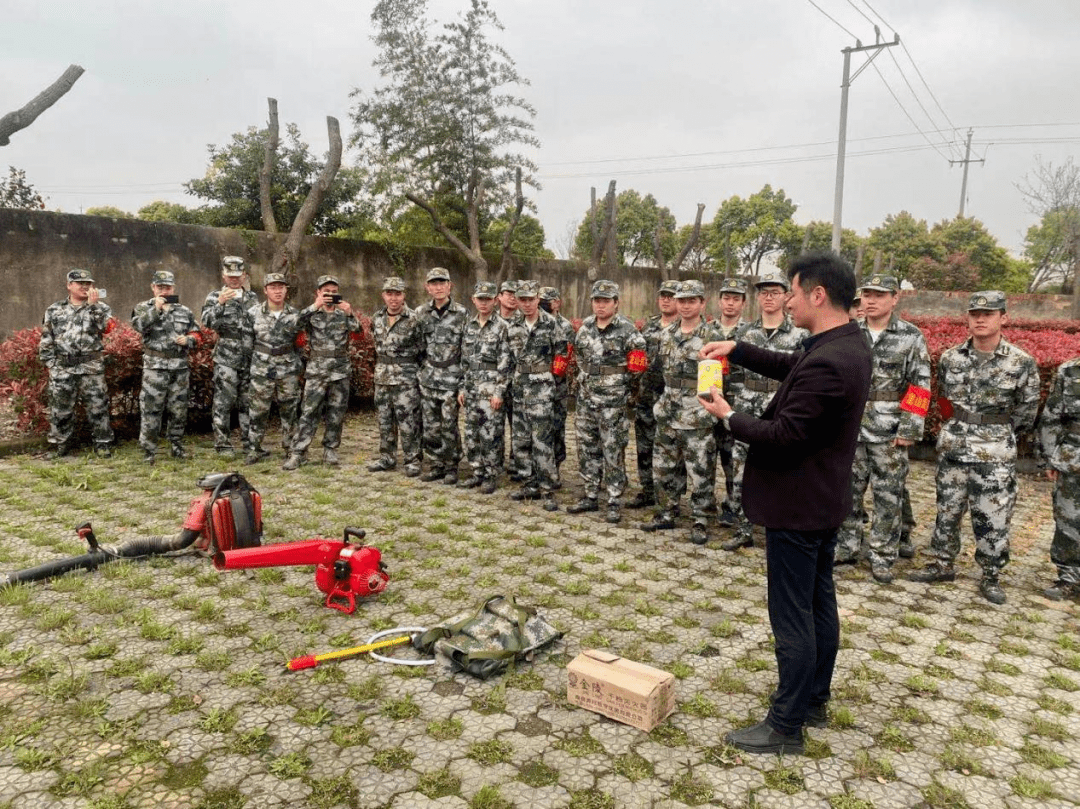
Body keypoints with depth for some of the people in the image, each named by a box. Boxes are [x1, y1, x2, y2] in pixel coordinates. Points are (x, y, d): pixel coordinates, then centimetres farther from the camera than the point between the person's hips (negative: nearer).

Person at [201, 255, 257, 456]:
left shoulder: (252, 297, 14)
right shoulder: (215, 296, 1)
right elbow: (208, 322, -13)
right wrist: (220, 303, -27)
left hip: (251, 359, 4)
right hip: (226, 360, -4)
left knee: (248, 402, 10)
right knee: (223, 403, -1)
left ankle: (250, 442, 19)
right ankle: (223, 445, 6)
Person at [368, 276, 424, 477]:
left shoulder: (413, 320, -11)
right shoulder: (377, 318, 6)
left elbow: (422, 348, -5)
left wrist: (408, 366, -2)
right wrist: (384, 364, 14)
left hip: (406, 378, -6)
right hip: (382, 377, 6)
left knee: (408, 422, -2)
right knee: (385, 420, 13)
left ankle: (412, 461, 8)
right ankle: (386, 458, 23)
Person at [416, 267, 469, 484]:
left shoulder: (462, 314, -4)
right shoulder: (422, 314, 8)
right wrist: (420, 370, 10)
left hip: (452, 377, -4)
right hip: (427, 377, 4)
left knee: (449, 425, -2)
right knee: (430, 426, 7)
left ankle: (452, 466, 12)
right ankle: (437, 464, 20)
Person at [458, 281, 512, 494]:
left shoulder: (502, 327, -6)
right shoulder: (468, 325, 11)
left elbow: (505, 363, -9)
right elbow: (464, 359, 15)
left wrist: (499, 392, -15)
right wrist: (462, 387, 11)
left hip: (490, 387, -6)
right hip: (471, 386, 6)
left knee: (489, 434, -3)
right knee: (471, 433, 9)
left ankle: (491, 476, 8)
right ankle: (477, 472, 21)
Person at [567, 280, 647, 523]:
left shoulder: (627, 329, -9)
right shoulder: (585, 327, 9)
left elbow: (639, 363, -8)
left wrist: (620, 380, -6)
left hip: (613, 401, -6)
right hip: (586, 399, 6)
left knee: (613, 452, 0)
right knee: (587, 449, 13)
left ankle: (614, 502, 9)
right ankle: (590, 496, 25)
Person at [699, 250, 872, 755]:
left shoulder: (826, 364, -28)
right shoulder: (849, 344, 4)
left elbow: (783, 436, -27)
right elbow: (791, 367, 19)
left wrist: (730, 418, -12)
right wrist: (737, 350, 9)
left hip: (796, 505, -10)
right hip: (824, 500, 11)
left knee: (792, 616, 0)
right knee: (819, 602, 19)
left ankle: (786, 727, 13)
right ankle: (814, 701, 35)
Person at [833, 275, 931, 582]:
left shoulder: (911, 337, -3)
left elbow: (920, 387, -6)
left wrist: (910, 429, -11)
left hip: (889, 431, -3)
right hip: (850, 427, 3)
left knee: (888, 496, 5)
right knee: (847, 491, 10)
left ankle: (882, 557, 17)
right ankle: (846, 547, 24)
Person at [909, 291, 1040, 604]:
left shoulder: (1022, 362, -8)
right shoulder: (950, 358, 0)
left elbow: (1026, 410, 3)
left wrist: (998, 432, 9)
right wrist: (960, 426, 13)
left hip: (996, 453, -3)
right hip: (952, 447, 3)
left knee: (992, 518, 4)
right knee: (947, 510, 12)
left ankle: (991, 577, 20)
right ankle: (942, 565, 27)